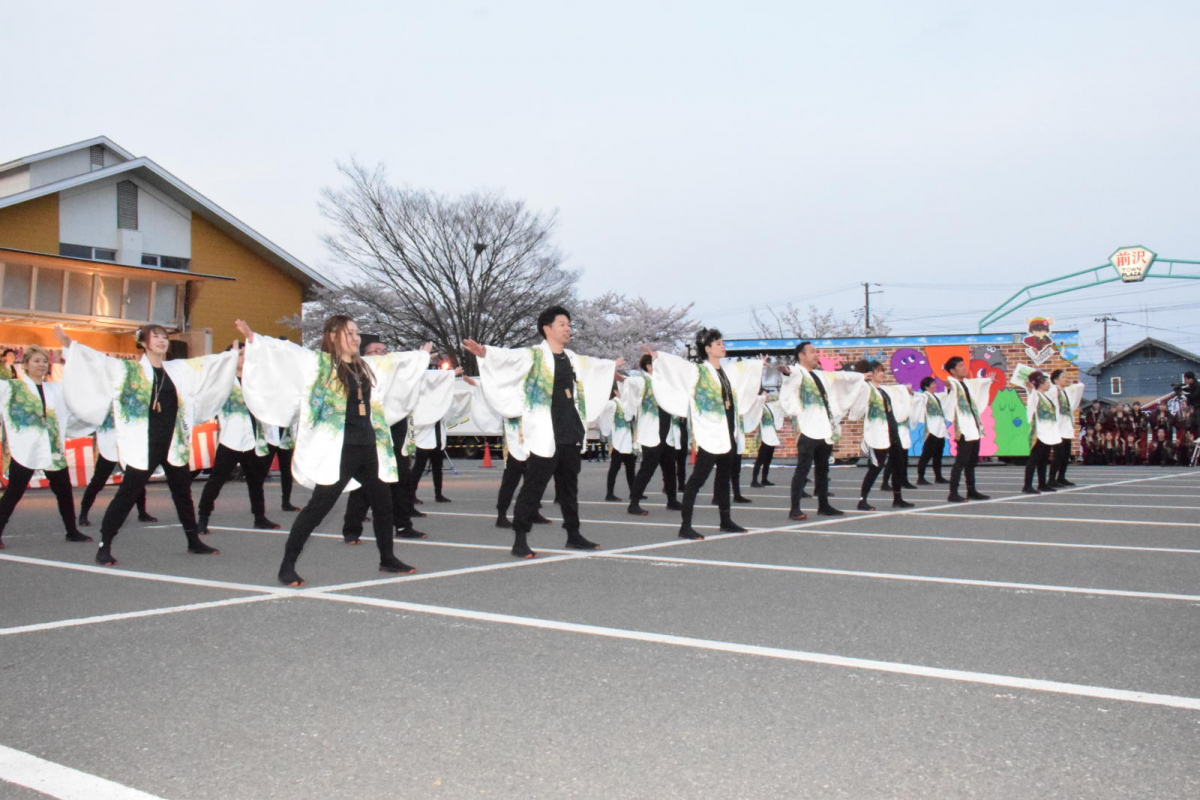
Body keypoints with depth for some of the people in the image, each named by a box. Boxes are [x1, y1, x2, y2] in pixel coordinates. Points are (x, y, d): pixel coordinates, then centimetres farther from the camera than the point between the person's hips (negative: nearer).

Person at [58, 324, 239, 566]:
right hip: (144, 446, -5)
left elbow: (209, 363, 19)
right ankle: (104, 547, 1)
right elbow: (97, 360, -12)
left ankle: (194, 541, 28)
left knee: (183, 491, 15)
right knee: (127, 494, -6)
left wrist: (233, 353, 21)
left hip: (174, 444, 5)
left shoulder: (180, 369, 10)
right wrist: (69, 345, -22)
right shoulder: (128, 369, -3)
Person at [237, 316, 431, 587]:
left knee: (382, 503, 14)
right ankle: (287, 566, -2)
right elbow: (285, 351, -12)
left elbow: (396, 361, 33)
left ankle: (387, 559, 31)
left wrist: (422, 354, 46)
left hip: (368, 448, 7)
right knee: (318, 507, -9)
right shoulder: (319, 363, -2)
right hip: (338, 450, -7)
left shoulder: (367, 365, 16)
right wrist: (253, 338, -24)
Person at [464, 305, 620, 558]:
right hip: (545, 435, -7)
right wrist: (484, 352, -42)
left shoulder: (572, 358, 16)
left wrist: (612, 365, 54)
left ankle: (573, 535, 27)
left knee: (569, 485, 16)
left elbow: (592, 365, 37)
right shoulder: (533, 356, -6)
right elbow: (508, 357, -23)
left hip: (572, 433, 7)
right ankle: (520, 539, 0)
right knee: (533, 486, -5)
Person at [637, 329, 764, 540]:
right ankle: (685, 526, -9)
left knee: (724, 478, 16)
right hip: (710, 435, -8)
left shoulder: (728, 370, 15)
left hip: (729, 433, 8)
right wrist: (657, 357, -35)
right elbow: (676, 364, -20)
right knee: (698, 478, -9)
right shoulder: (697, 371, -7)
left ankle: (726, 521, 27)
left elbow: (744, 368, 35)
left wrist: (759, 363, 51)